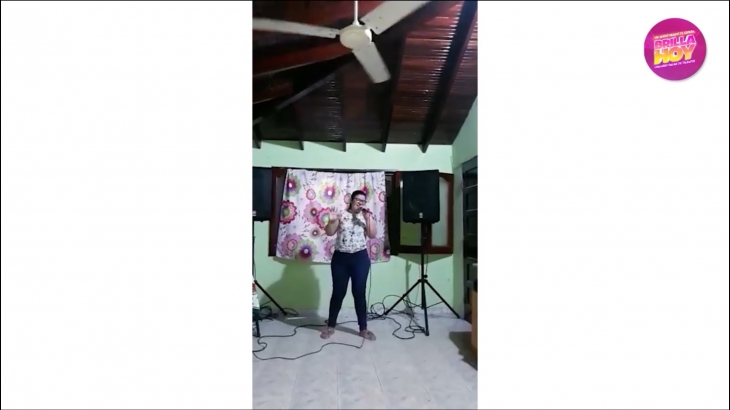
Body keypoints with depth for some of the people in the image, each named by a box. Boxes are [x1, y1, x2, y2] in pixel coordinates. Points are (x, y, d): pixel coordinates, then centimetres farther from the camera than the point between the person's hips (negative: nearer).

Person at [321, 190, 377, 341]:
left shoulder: (366, 217, 6)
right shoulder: (341, 215, 2)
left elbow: (372, 235, -3)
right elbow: (329, 232, -2)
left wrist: (369, 218, -10)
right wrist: (332, 220, -19)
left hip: (360, 258, 1)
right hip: (340, 258, -1)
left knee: (359, 293, 4)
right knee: (338, 293, 7)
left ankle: (363, 328, 16)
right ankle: (331, 326, 22)